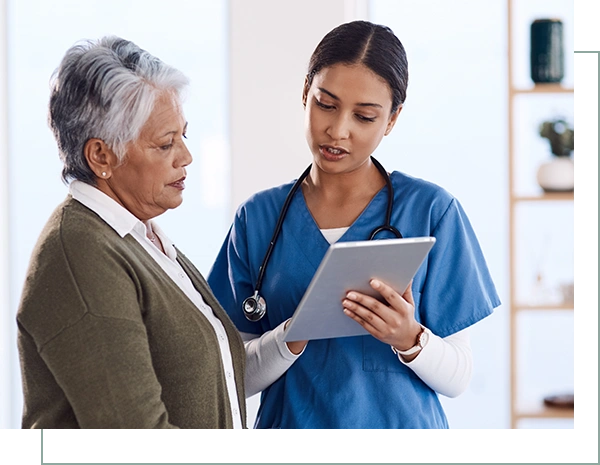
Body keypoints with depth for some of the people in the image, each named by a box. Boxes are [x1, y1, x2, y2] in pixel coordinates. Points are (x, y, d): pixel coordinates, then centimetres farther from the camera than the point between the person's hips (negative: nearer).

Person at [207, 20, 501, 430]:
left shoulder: (432, 211, -9)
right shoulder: (259, 216, -3)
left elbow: (457, 379, -8)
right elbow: (237, 373, -4)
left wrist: (409, 339, -25)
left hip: (401, 421, -1)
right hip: (290, 419, 2)